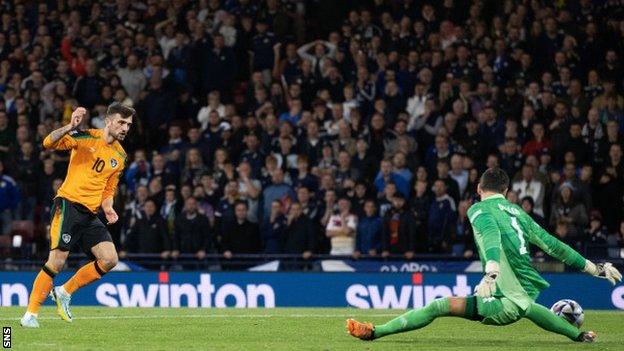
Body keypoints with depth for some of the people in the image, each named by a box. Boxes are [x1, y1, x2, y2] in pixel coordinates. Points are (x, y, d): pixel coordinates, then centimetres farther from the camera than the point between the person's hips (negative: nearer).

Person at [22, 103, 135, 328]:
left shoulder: (120, 156, 14)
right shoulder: (86, 138, -5)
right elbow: (48, 143, -17)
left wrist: (107, 207, 3)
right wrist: (70, 127, -32)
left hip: (90, 215, 6)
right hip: (69, 204, -6)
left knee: (110, 260, -7)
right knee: (56, 262, -15)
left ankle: (64, 293, 9)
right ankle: (30, 314, -6)